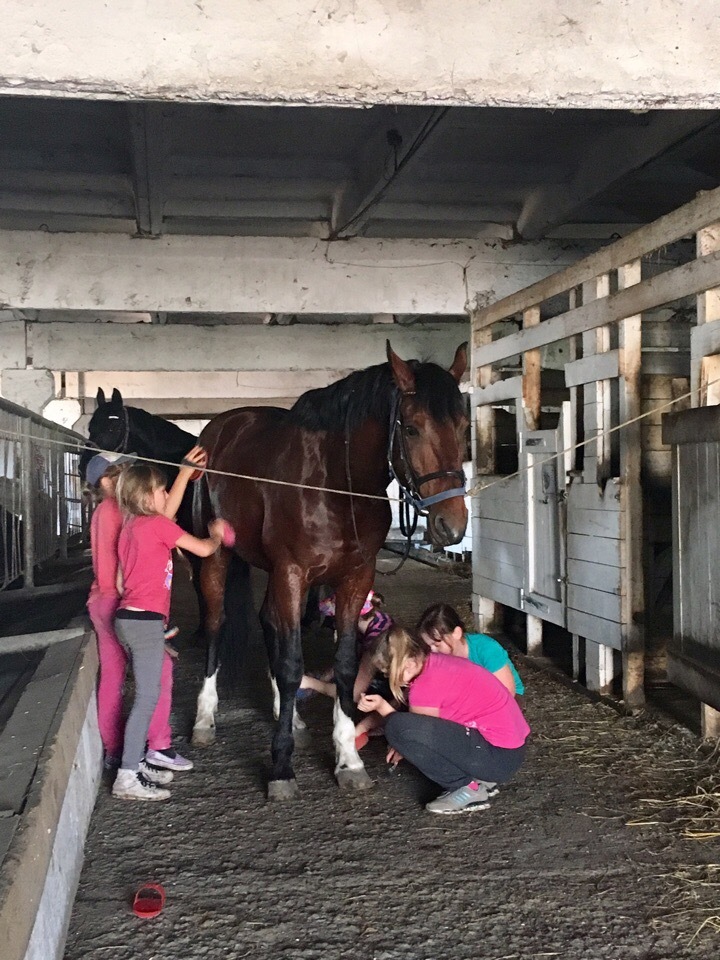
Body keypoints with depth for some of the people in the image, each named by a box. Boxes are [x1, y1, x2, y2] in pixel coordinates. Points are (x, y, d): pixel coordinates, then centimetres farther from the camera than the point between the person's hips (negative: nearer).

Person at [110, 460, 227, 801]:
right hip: (146, 620, -9)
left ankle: (136, 763, 20)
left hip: (130, 618, 9)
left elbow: (168, 512, 30)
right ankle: (127, 779, -6)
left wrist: (186, 472, 32)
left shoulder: (133, 524, 14)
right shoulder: (157, 525, -10)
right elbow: (203, 549, -5)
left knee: (146, 694, 16)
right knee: (147, 698, -7)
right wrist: (216, 534, 18)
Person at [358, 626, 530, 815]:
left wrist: (382, 707, -7)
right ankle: (481, 779, 13)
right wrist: (405, 746, 13)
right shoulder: (436, 662, 7)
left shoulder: (425, 686, -19)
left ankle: (467, 787, -6)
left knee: (397, 727, -19)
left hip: (499, 757, -10)